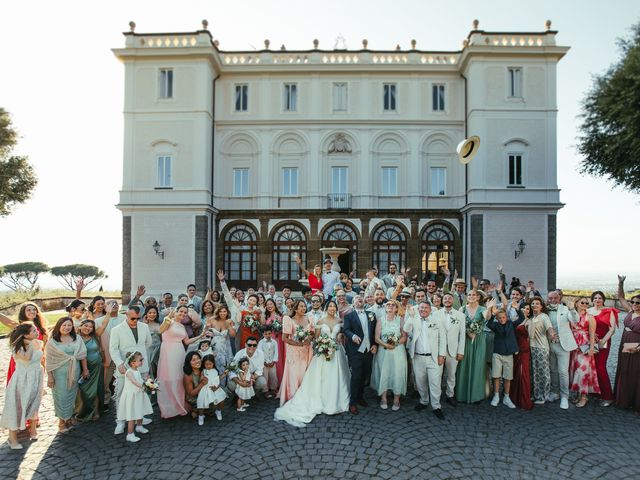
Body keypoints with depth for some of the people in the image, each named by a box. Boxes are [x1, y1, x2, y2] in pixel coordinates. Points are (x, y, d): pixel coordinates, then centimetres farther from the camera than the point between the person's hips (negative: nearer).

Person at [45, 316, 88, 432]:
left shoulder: (77, 338, 1)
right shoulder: (52, 341, -5)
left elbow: (83, 355, 4)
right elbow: (48, 360, -4)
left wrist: (85, 369, 5)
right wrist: (50, 376, -7)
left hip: (74, 371, 2)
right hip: (59, 372, -2)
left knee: (71, 395, 11)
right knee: (61, 396, 2)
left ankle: (68, 417, 28)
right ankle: (62, 420, 17)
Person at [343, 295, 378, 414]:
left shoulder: (371, 315, 14)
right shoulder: (349, 316, 3)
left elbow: (375, 331, 13)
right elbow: (346, 329, -11)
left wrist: (375, 344, 2)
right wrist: (353, 336, -30)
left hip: (369, 350, 4)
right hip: (356, 351, -4)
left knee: (364, 376, 13)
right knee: (356, 377, -5)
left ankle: (360, 397, 31)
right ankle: (353, 403, 6)